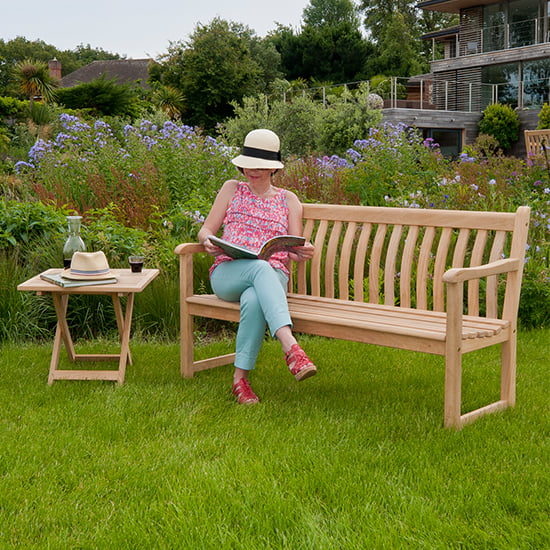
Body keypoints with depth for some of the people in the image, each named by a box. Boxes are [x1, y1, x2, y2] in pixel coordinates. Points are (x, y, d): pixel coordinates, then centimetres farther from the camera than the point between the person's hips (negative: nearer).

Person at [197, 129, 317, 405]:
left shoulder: (288, 200, 20)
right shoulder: (232, 189, 19)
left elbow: (295, 250, 14)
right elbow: (206, 230, 15)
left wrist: (304, 252, -11)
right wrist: (208, 242, -11)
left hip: (273, 276, 1)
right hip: (227, 273, -1)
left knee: (253, 300, -39)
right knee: (261, 268, -39)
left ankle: (240, 377, -34)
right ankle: (290, 346, -55)